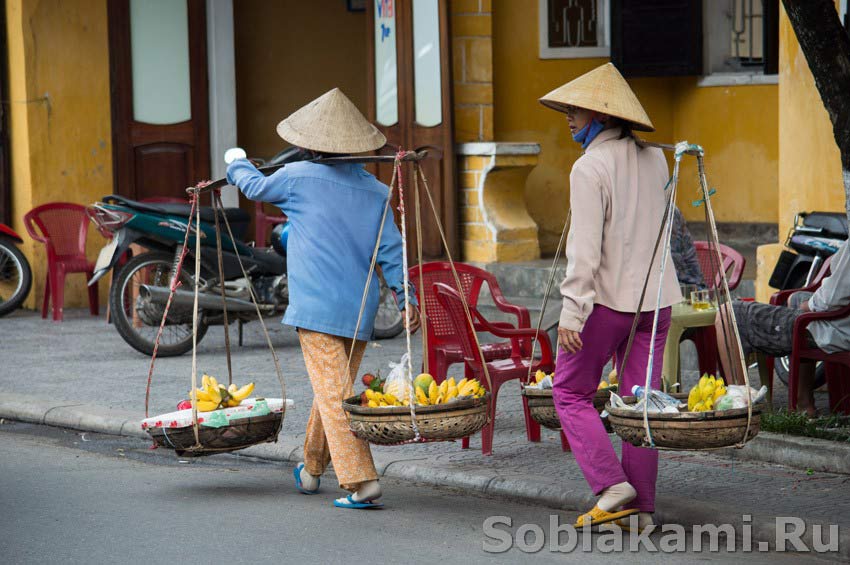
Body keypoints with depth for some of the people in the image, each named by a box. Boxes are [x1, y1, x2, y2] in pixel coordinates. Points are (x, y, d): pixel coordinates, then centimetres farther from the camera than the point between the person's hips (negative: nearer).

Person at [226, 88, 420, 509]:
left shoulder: (299, 177, -3)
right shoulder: (375, 191, 8)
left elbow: (256, 187, 16)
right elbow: (390, 250, 5)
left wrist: (236, 165, 35)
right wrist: (405, 298, 8)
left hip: (316, 308, -6)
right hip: (360, 311, 6)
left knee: (334, 395, -9)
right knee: (335, 389, 19)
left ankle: (361, 482, -19)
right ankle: (312, 470, 36)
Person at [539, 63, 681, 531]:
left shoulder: (590, 167, -13)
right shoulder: (654, 160, 9)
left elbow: (585, 247, -18)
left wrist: (572, 312, -17)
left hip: (607, 296, -7)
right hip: (657, 296, 7)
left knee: (570, 392, 7)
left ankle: (611, 485, -6)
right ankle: (642, 508, 7)